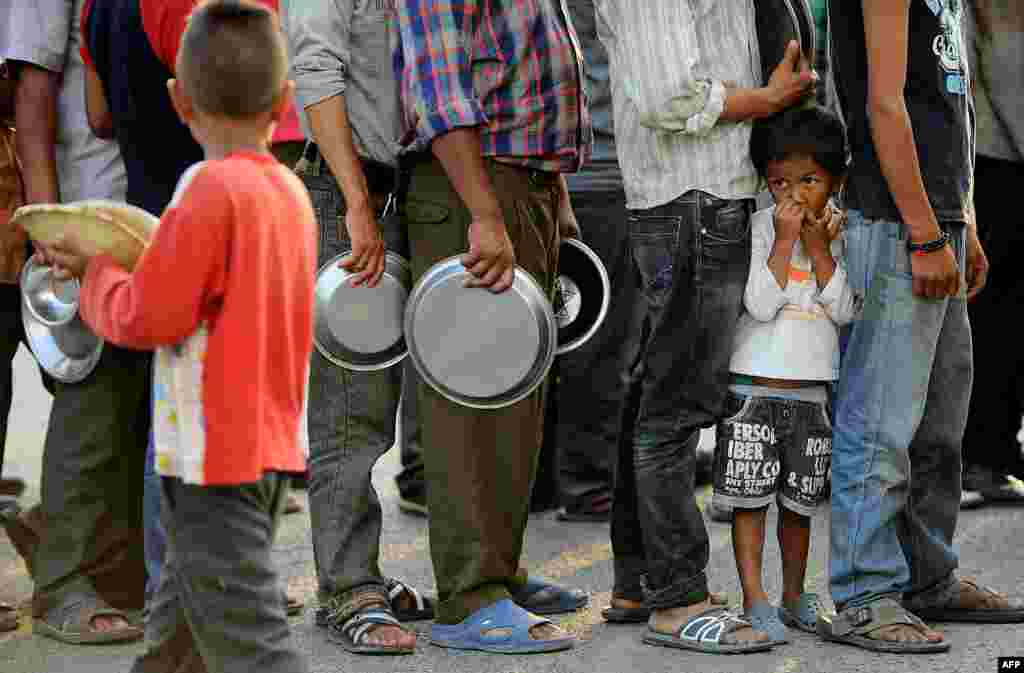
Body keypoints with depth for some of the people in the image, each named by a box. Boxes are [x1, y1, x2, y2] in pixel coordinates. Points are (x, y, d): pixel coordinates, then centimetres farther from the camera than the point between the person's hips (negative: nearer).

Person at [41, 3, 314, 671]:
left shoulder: (211, 188, -17)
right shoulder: (292, 191, 7)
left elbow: (145, 319, -16)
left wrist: (97, 272, 2)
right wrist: (122, 262, 9)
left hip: (214, 458, -9)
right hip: (271, 450, 9)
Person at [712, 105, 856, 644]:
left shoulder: (839, 233, 5)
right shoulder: (756, 228, -7)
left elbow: (845, 311, -5)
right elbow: (760, 304, -17)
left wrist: (819, 248, -12)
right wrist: (785, 240, -20)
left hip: (811, 392, 4)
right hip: (754, 388, -4)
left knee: (799, 501, 14)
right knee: (750, 498, -2)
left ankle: (794, 595, 26)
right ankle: (755, 602, 2)